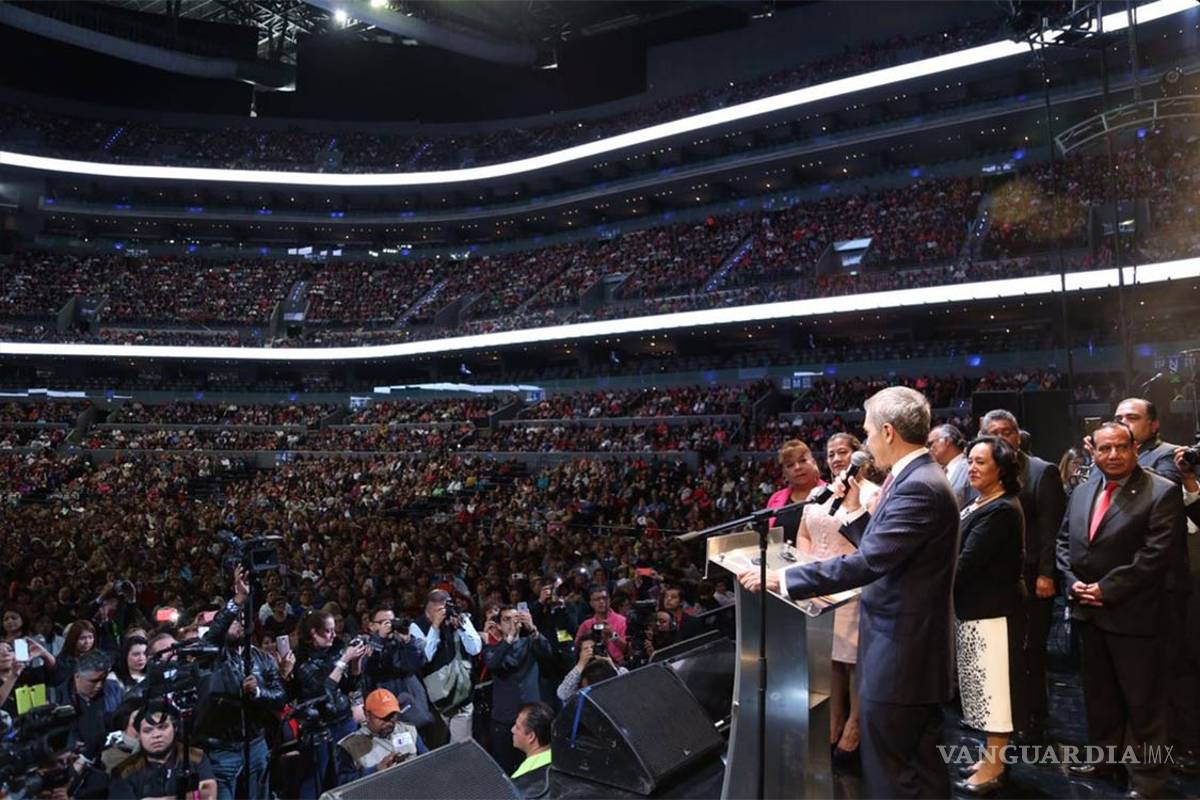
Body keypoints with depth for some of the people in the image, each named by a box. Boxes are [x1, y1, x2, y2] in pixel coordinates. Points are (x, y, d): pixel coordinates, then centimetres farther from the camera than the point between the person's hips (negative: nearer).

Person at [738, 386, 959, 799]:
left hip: (901, 652, -10)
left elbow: (868, 563, -28)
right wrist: (854, 512, 11)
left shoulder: (919, 487, -22)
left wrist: (781, 577, -25)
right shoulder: (917, 479, 11)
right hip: (908, 646, 10)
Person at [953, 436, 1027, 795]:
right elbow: (958, 552, 10)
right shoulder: (978, 504, 11)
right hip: (976, 606, 9)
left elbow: (967, 562, -23)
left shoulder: (1002, 510, -20)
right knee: (984, 684, 17)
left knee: (993, 684, 1)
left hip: (993, 610, -9)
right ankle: (993, 755, 30)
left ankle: (994, 766, 13)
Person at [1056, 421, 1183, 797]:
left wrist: (1106, 589, -17)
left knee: (1143, 702, 7)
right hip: (1088, 611, 6)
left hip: (1133, 614, -6)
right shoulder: (1082, 491, 10)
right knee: (1098, 695, 19)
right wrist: (1073, 582, -3)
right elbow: (1064, 541, 13)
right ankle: (1103, 757, 35)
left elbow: (1155, 554, -17)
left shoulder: (1162, 492, -10)